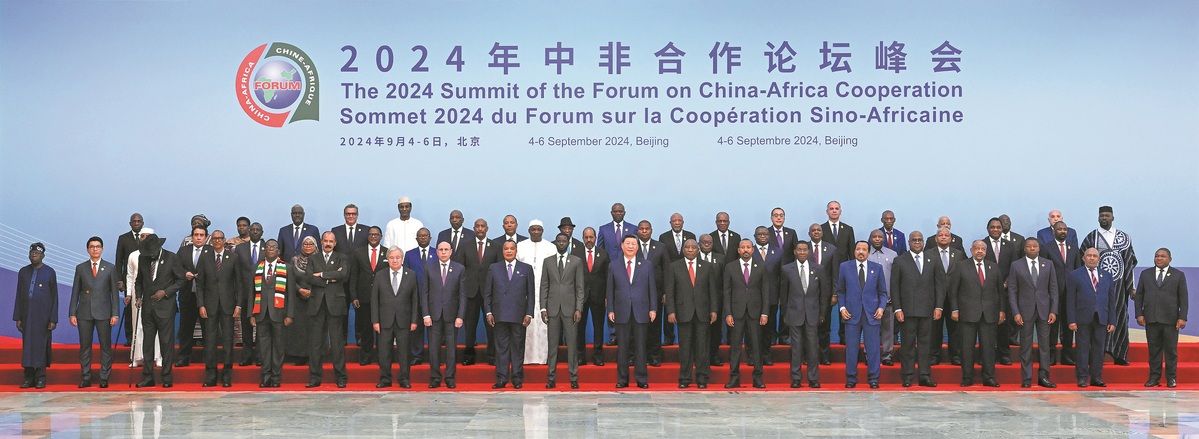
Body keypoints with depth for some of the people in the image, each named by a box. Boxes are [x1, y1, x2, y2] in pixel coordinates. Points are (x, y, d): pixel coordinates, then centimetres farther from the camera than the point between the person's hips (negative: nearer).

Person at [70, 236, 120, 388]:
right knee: (84, 346, 4)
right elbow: (75, 292, 8)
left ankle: (104, 378, 6)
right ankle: (86, 378, 10)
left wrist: (115, 314, -4)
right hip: (84, 313, 1)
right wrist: (72, 313, 1)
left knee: (106, 346, 0)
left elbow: (114, 292, 3)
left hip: (103, 313, -1)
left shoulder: (110, 268, 5)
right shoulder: (80, 268, 8)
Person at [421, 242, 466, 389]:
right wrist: (426, 315, -4)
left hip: (451, 314, 0)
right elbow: (424, 292, 4)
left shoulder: (460, 269, 3)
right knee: (434, 347, 3)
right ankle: (435, 378, 12)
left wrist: (460, 316, -5)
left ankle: (450, 378, 12)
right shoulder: (429, 267, 5)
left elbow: (462, 294, 2)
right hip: (434, 314, 1)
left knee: (451, 347, 3)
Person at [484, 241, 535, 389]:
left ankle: (517, 378, 10)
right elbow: (487, 293, 9)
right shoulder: (494, 268, 10)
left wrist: (529, 314, -1)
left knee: (518, 347, 3)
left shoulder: (526, 269, 8)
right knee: (501, 346, 2)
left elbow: (530, 294, 6)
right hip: (500, 315, 0)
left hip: (519, 315, 0)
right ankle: (501, 378, 6)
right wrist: (488, 312, 1)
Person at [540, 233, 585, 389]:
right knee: (552, 344, 3)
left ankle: (573, 378, 5)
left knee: (572, 343, -1)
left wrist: (578, 308, -6)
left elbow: (579, 287, 2)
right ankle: (551, 378, 9)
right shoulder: (547, 261, 10)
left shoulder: (576, 261, 5)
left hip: (570, 307, -1)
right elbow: (543, 286, 8)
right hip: (552, 308, 1)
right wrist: (543, 308, 0)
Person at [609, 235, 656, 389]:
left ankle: (642, 379, 10)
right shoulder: (613, 266, 8)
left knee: (640, 347, 3)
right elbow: (610, 290, 7)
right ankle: (622, 380, 11)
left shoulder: (647, 265, 7)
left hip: (641, 312, 0)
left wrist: (653, 308, 0)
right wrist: (610, 310, 1)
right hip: (621, 312, 0)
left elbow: (652, 288, 6)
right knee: (622, 347, 4)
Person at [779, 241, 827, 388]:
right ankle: (796, 379, 8)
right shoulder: (786, 270, 2)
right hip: (794, 314, -1)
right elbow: (783, 293, 7)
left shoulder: (817, 270, 5)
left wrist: (822, 312, 9)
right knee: (796, 347, 1)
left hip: (812, 314, 1)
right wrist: (785, 314, 5)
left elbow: (825, 291, 11)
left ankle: (813, 379, 9)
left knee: (812, 346, 1)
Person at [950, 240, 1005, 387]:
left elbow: (1000, 290, 13)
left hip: (989, 314, 2)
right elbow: (953, 290, 2)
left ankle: (989, 378, 8)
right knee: (967, 347, 0)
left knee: (988, 346, 2)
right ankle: (967, 378, 5)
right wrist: (954, 309, -5)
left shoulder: (993, 268, 13)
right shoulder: (961, 267, 5)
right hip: (967, 313, -2)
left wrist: (1002, 310, 6)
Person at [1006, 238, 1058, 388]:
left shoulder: (1048, 264, 7)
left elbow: (1053, 289, 6)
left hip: (1044, 309, 2)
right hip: (1025, 310, -1)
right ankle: (1026, 378, 6)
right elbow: (1012, 290, 0)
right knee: (1026, 344, 1)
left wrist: (1053, 310, -2)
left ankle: (1043, 376, 8)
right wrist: (1015, 312, -8)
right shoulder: (1016, 265, 2)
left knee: (1044, 343, 2)